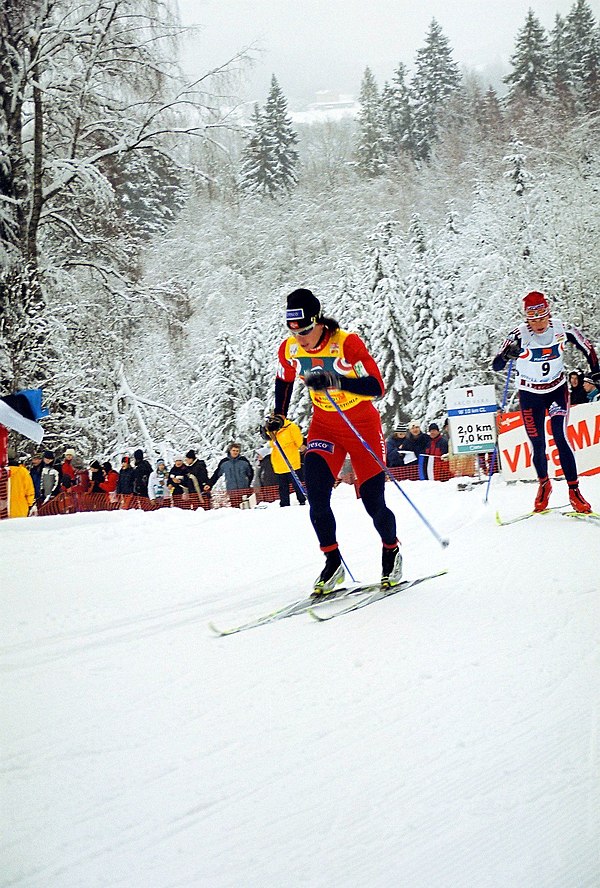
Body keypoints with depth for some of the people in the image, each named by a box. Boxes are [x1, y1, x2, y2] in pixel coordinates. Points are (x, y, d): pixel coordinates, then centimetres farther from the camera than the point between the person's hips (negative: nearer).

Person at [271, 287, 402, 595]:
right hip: (324, 427, 4)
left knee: (373, 501, 0)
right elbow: (284, 380, 14)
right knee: (315, 495, -16)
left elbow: (376, 387, -31)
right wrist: (279, 417, 7)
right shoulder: (289, 350, -10)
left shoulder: (347, 343, -25)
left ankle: (391, 552, 28)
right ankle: (332, 561, 0)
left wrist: (335, 380, -42)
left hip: (362, 426, -3)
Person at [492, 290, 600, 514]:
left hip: (557, 390, 0)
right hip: (530, 395, 0)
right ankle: (543, 485, 27)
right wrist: (507, 355, -46)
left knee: (560, 438, -14)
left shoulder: (562, 328, -14)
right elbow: (496, 366, -25)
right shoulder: (519, 335, -20)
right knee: (537, 445, 2)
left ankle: (574, 490, -7)